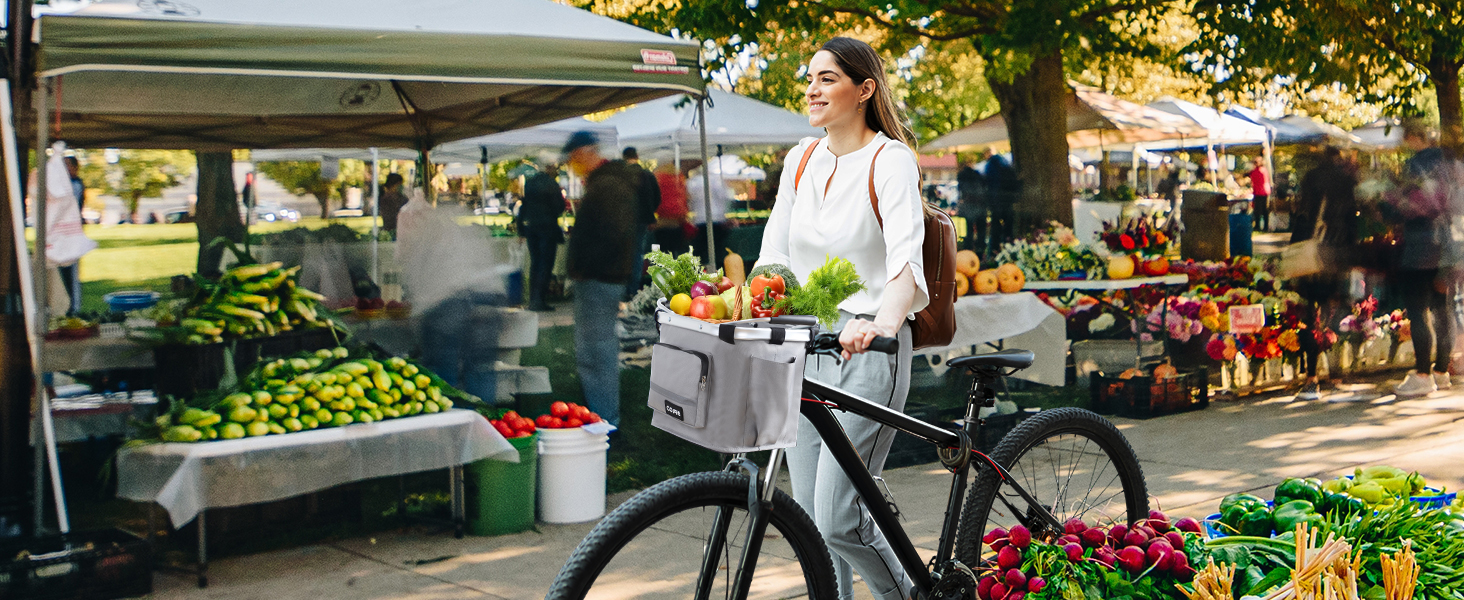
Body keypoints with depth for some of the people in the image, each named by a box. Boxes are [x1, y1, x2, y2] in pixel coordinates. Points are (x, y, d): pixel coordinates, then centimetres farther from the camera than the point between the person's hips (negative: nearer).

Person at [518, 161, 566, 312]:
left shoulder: (529, 182, 8)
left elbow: (523, 207, 10)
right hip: (547, 227, -6)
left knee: (534, 263, 14)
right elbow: (559, 208, -13)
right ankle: (539, 301, -5)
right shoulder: (551, 184, -12)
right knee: (546, 264, -1)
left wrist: (522, 231, 14)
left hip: (530, 227, 6)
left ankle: (533, 300, 16)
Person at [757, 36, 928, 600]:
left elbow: (905, 258, -24)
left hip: (867, 351, -6)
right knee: (811, 518, 8)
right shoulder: (801, 158, 10)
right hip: (804, 346, 6)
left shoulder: (890, 160, -9)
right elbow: (775, 253, 11)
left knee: (837, 519, -10)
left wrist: (882, 324, -43)